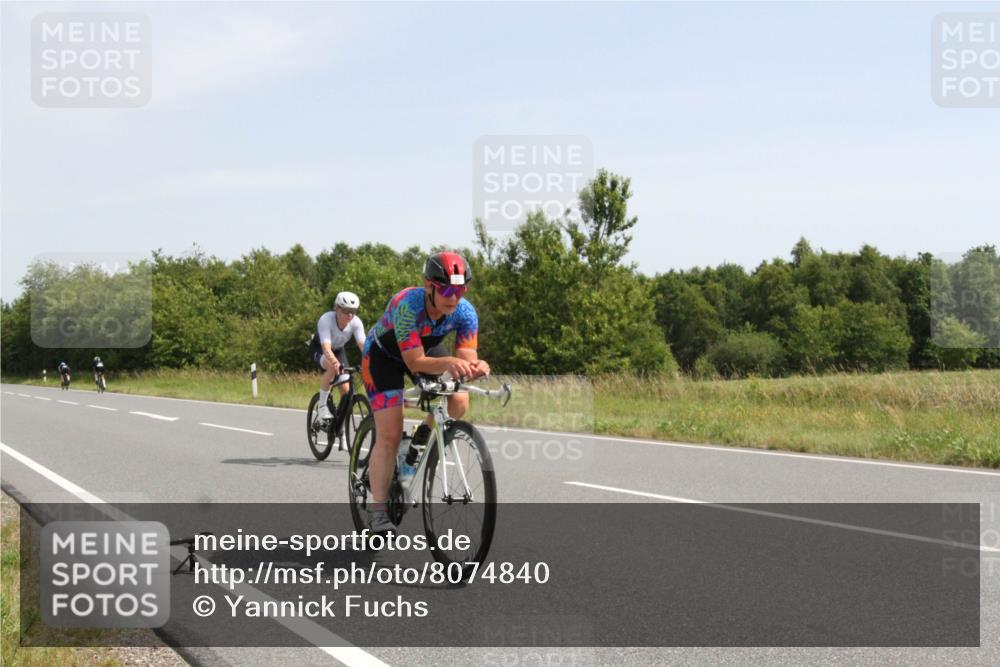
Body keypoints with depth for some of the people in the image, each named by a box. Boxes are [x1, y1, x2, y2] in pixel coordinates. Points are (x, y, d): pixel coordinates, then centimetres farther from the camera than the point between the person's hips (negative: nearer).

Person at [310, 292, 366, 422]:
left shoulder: (356, 322, -26)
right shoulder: (326, 319, -36)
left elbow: (363, 345, -34)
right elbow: (326, 348, -46)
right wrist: (335, 362, -65)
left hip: (338, 349, 4)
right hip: (319, 348, -4)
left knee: (345, 389, -11)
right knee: (332, 367, -37)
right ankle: (322, 406, -22)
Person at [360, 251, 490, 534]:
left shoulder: (465, 313, -26)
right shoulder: (408, 305, -39)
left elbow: (467, 359, -27)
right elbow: (415, 362, -40)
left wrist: (475, 367, -51)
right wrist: (449, 362, -58)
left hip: (426, 348, 4)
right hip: (384, 354, -4)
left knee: (458, 401, -20)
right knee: (390, 434, -15)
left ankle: (425, 434, 12)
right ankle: (377, 508, -8)